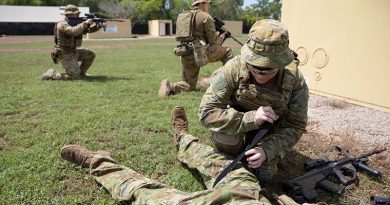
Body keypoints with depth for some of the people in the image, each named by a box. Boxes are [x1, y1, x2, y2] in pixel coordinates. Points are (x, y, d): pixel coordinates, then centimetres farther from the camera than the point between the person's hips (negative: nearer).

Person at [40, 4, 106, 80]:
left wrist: (99, 25, -13)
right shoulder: (62, 24, -19)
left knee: (91, 54, 9)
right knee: (75, 76, -14)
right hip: (64, 54, -9)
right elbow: (73, 31, -39)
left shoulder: (76, 24, 7)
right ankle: (51, 74, -1)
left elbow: (90, 29, 4)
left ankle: (80, 72, 20)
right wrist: (85, 23, -31)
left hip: (73, 51, 9)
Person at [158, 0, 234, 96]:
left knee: (189, 86, 18)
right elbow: (213, 40, -1)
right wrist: (223, 36, 20)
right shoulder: (206, 17, 1)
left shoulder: (181, 16, 21)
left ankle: (170, 86, -10)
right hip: (199, 52, -6)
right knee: (227, 52, 15)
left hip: (185, 56, 6)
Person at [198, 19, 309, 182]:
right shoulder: (233, 69, -33)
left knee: (264, 175, -10)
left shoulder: (295, 81, -27)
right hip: (239, 117, -1)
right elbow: (206, 112, -33)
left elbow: (295, 126, -17)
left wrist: (268, 150, -33)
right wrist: (250, 119, -44)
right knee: (223, 132, -33)